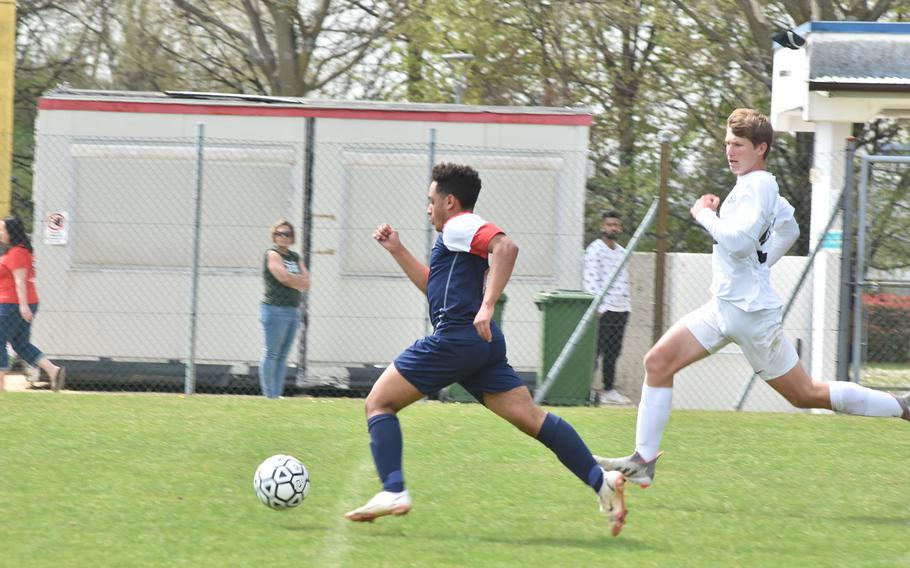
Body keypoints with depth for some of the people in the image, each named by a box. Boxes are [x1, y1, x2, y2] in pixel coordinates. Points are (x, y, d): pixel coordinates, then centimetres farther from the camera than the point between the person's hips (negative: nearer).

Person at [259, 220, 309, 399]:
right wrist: (300, 280, 1)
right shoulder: (272, 254, -4)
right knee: (271, 353, -7)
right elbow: (285, 278, -16)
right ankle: (270, 394, -8)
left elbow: (306, 284, 11)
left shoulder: (294, 257, 18)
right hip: (275, 309, -8)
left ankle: (278, 393, 8)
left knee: (283, 355, 7)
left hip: (292, 310, 8)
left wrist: (292, 279, -7)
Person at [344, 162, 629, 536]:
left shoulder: (459, 226, -3)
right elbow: (434, 286, 39)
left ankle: (393, 492, -15)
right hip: (483, 344, 10)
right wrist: (397, 250, 35)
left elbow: (505, 247, -22)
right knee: (531, 418, 0)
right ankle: (601, 481, -12)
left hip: (455, 337, -10)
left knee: (379, 402, -2)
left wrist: (487, 306, -28)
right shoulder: (459, 239, 27)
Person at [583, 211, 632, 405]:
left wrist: (627, 306, 15)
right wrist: (596, 307, -19)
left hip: (621, 309, 7)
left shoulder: (622, 252, 19)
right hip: (603, 309, -7)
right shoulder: (595, 249, -3)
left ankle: (609, 390, 9)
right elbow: (590, 280, -11)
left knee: (613, 353, 6)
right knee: (596, 351, -10)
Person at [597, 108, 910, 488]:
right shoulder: (756, 185, 14)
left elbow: (739, 242, -29)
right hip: (723, 307, 10)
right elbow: (789, 228, 31)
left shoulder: (756, 186, -15)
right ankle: (643, 460, -3)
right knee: (658, 361, -2)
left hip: (749, 311, -10)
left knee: (807, 395, -1)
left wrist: (705, 215, -15)